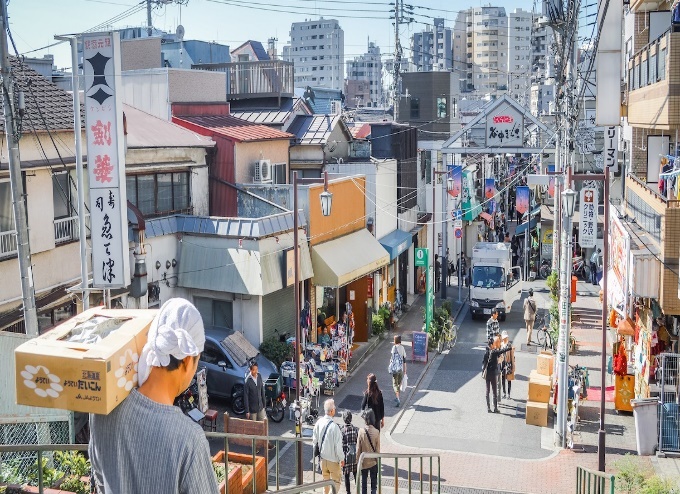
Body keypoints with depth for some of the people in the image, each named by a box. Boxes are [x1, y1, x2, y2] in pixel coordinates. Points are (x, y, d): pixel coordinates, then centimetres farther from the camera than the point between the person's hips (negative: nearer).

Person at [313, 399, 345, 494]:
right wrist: (342, 459, -6)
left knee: (325, 479, 23)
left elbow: (314, 440, 2)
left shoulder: (319, 422, -11)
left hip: (322, 458, 5)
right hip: (333, 459, -5)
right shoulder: (334, 426, -27)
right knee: (336, 482, 10)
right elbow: (338, 445, -21)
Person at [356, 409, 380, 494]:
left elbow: (358, 448, -6)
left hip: (364, 461, 1)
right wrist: (378, 460, 6)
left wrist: (358, 460, 5)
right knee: (374, 481, 10)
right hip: (373, 461, -1)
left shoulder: (361, 431, -13)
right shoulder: (376, 432, -14)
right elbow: (378, 448, -7)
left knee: (364, 481, 13)